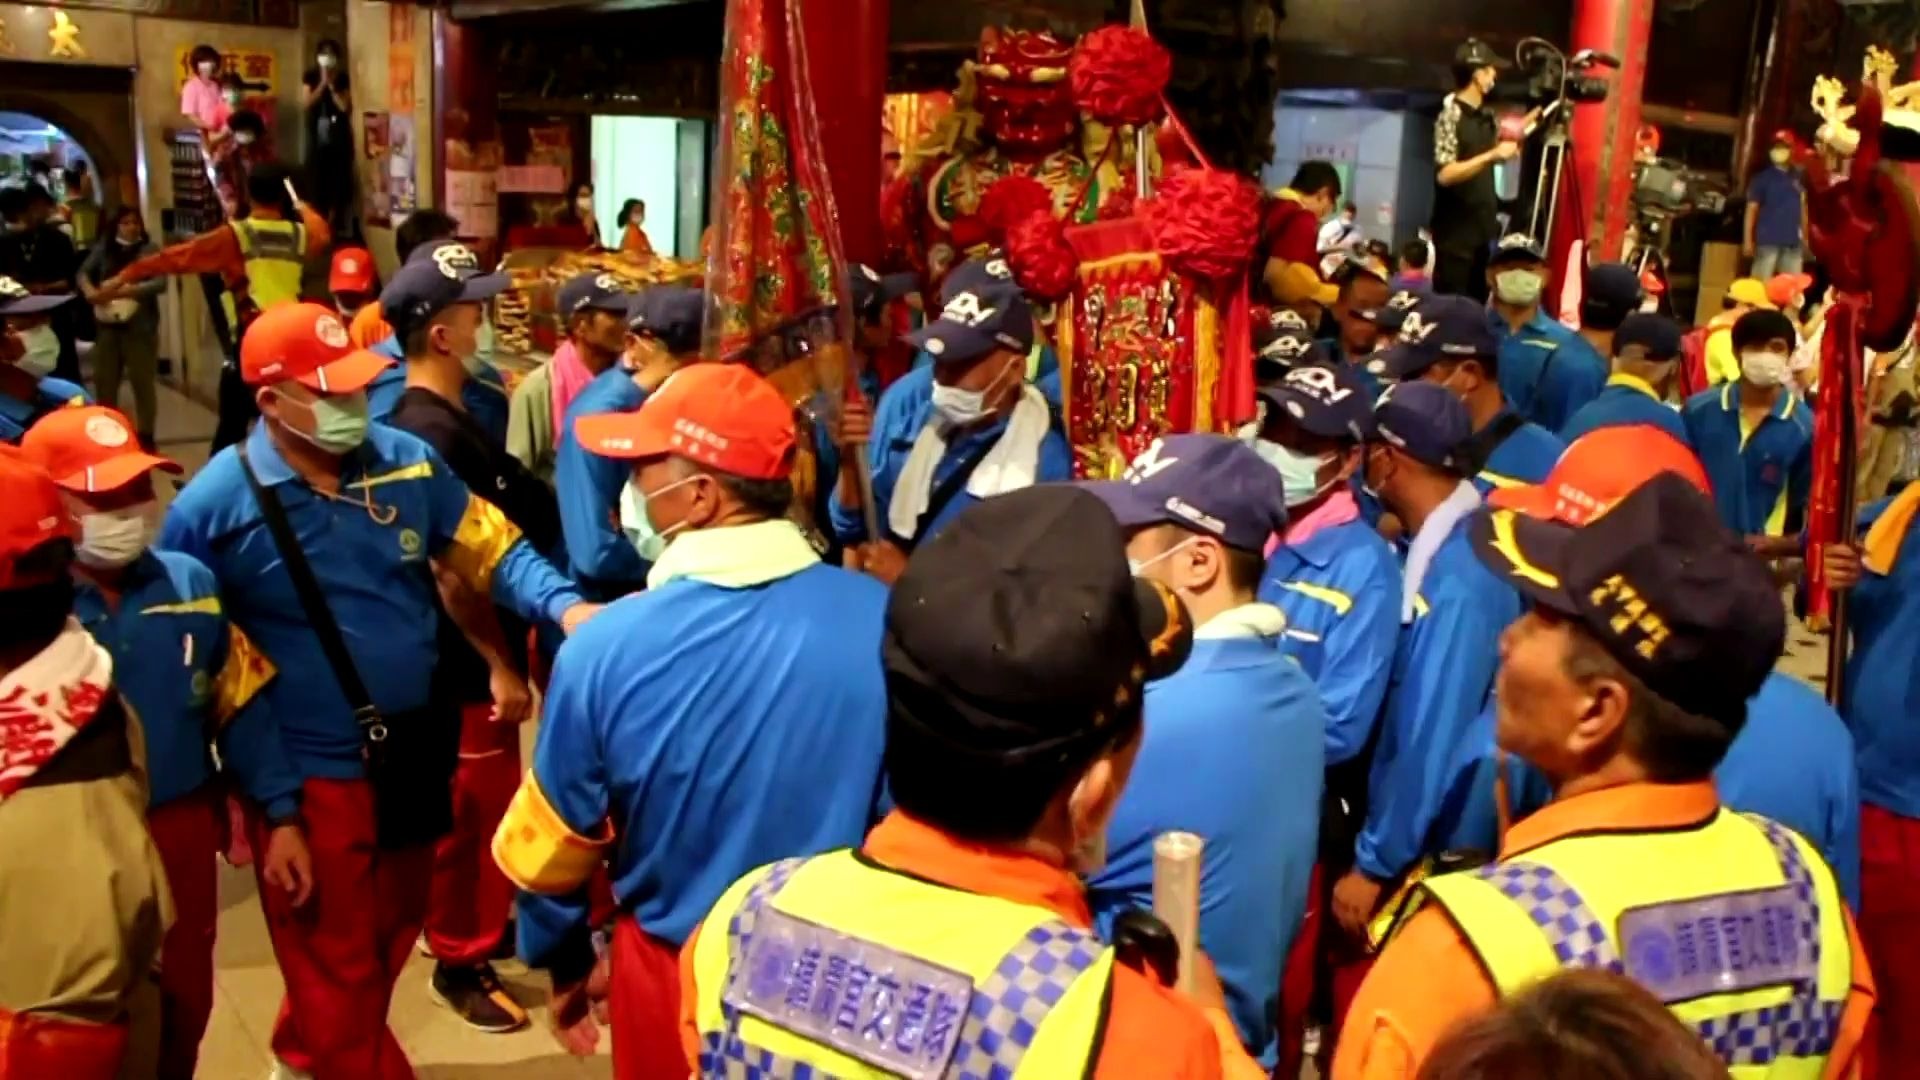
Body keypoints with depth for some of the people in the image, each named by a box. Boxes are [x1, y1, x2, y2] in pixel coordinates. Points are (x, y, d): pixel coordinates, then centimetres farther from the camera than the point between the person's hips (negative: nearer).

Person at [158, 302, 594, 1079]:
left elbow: (490, 550, 0)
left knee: (390, 935, 26)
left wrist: (565, 606, -20)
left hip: (416, 751, 5)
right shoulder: (214, 506, -15)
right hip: (309, 775, -5)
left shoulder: (407, 462, -5)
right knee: (335, 965, 11)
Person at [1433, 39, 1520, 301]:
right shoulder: (1451, 114, -11)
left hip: (1484, 228, 8)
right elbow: (1445, 174, -21)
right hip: (1456, 231, -8)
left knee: (1479, 304, 10)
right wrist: (1492, 155, -24)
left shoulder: (1486, 116, 10)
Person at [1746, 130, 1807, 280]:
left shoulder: (1798, 177, 11)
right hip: (1768, 241, -5)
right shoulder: (1762, 177, -1)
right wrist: (1748, 239, -8)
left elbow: (1802, 207, 18)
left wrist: (1805, 236, 15)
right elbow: (1752, 209, -3)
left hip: (1793, 242, 5)